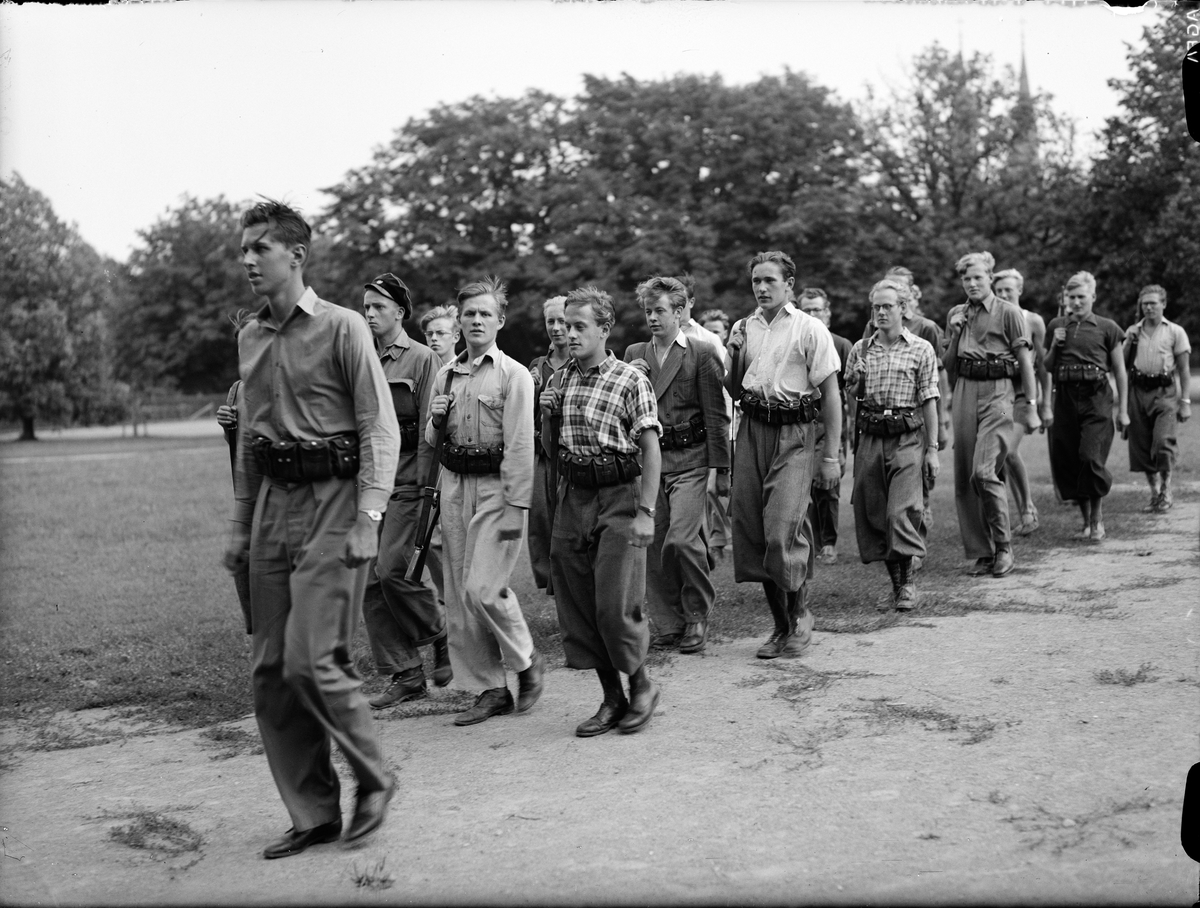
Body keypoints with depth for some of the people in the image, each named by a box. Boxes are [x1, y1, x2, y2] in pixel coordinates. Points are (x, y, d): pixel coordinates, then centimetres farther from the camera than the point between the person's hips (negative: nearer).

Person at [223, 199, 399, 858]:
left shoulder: (341, 328, -5)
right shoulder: (250, 338, 14)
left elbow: (380, 429, -9)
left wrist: (368, 520, -17)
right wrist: (240, 524, 18)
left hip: (333, 503, -7)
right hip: (273, 505, 7)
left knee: (311, 660, -14)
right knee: (270, 670, 5)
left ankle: (373, 778, 10)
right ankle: (312, 813, 16)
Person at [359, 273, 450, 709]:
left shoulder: (422, 360, -2)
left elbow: (430, 430, -8)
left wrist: (423, 489, -13)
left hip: (406, 483, -6)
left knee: (392, 571, -14)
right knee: (369, 580, 2)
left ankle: (440, 631, 14)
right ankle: (404, 675, 11)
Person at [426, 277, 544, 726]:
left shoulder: (513, 374, -5)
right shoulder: (445, 374, 13)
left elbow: (520, 445, -11)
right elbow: (431, 440, 21)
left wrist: (516, 508, -16)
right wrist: (436, 419, -2)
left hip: (496, 486, -6)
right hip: (454, 484, 7)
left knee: (483, 588, -14)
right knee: (458, 593, 6)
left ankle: (527, 661, 12)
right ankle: (491, 689, 17)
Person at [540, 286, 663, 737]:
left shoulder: (631, 380, -6)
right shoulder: (562, 379, 10)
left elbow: (651, 449, -10)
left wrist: (646, 511, -14)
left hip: (619, 496, -6)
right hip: (573, 496, 6)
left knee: (615, 602, -7)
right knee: (577, 603, 6)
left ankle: (642, 686, 17)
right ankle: (611, 698, 19)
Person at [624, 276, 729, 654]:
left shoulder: (702, 354, 1)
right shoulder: (634, 354, 13)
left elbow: (716, 415, -2)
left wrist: (721, 469, -5)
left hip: (689, 459, -4)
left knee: (681, 540, -15)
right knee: (653, 545, 4)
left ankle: (698, 615, 6)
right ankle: (668, 624, 17)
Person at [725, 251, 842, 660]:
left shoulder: (809, 330, -3)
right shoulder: (745, 329, 13)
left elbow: (830, 395, -4)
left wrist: (831, 456, -8)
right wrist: (735, 353, 0)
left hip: (793, 434, -5)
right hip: (752, 430, 5)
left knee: (783, 533, -14)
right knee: (751, 531, 4)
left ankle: (800, 614, 10)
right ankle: (781, 625, 18)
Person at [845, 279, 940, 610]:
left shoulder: (921, 350, 2)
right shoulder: (860, 350, 10)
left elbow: (929, 401, 1)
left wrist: (932, 449, -2)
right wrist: (855, 381, -5)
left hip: (906, 439, -4)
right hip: (869, 438, 4)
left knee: (901, 511, -13)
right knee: (871, 514, 4)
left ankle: (907, 582, 3)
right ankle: (895, 582, 18)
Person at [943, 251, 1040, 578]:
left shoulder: (1008, 312, 0)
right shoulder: (956, 314, 14)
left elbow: (1025, 361, 0)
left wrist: (1031, 407, -3)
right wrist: (954, 336, -1)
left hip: (997, 391, -5)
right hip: (965, 392, 5)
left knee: (983, 472, -18)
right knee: (963, 478, 3)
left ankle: (1004, 547, -3)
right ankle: (981, 553, 12)